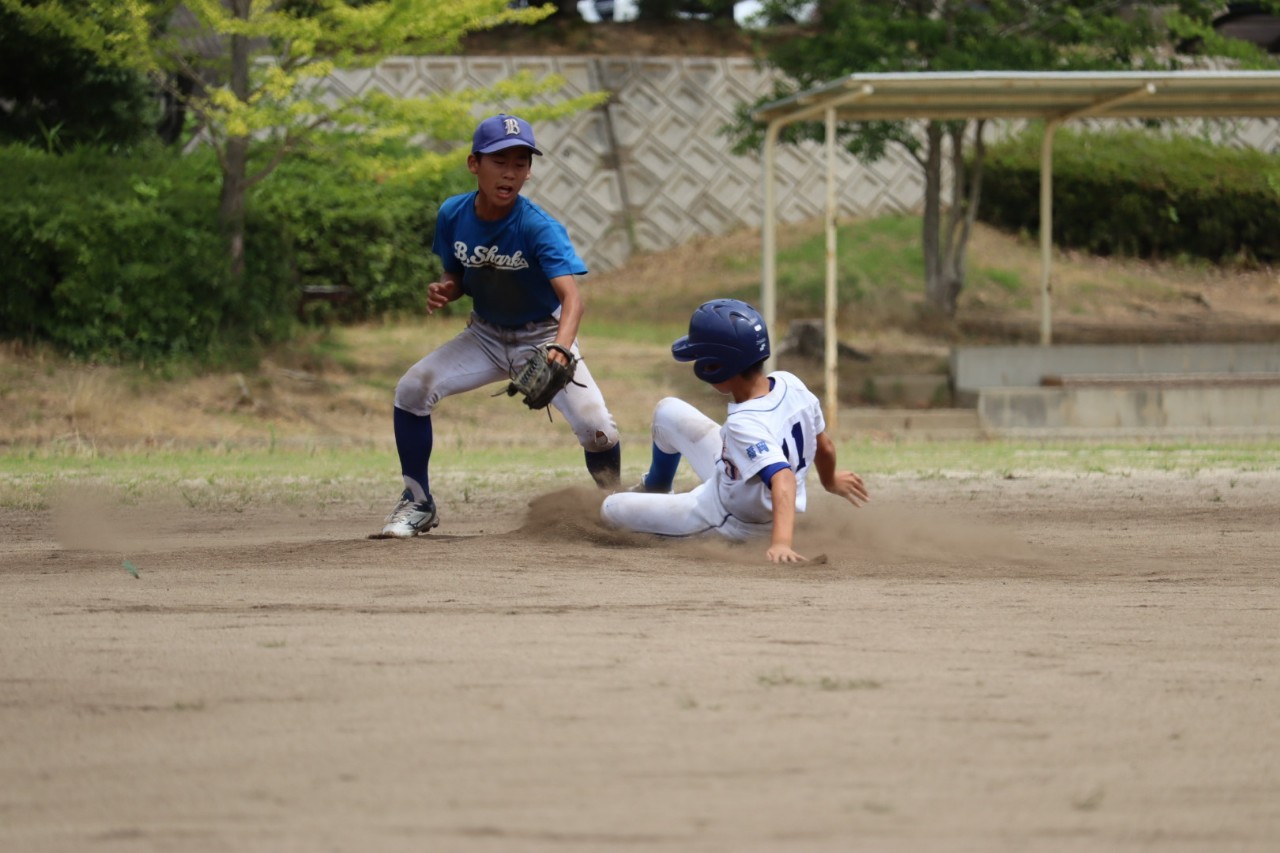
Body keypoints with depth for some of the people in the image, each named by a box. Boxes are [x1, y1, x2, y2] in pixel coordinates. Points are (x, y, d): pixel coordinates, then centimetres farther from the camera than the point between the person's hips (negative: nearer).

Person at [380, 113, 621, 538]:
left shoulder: (540, 228, -28)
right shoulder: (453, 215, -14)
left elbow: (571, 295, -41)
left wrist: (559, 350, -60)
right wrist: (445, 290, -21)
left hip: (542, 336, -4)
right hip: (485, 336, 4)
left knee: (598, 430, -21)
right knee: (411, 388, -17)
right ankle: (418, 503, 2)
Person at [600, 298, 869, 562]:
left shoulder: (746, 425, -42)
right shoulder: (789, 382, -20)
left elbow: (783, 478, -55)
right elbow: (824, 446, -4)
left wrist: (780, 543, -69)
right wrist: (830, 480, 17)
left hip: (730, 525, -7)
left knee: (611, 508, 3)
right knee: (668, 411, 18)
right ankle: (654, 491, 44)